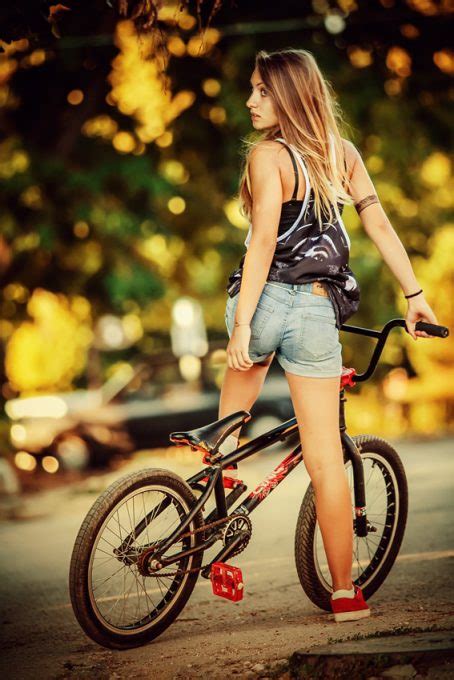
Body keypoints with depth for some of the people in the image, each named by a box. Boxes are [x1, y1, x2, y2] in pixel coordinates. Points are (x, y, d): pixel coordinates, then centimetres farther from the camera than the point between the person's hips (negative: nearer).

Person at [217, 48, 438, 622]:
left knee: (229, 427, 22)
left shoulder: (267, 156, -6)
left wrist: (241, 326, -16)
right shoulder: (342, 153, 9)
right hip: (316, 312, 3)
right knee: (324, 457, 4)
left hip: (264, 301, -3)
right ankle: (344, 593, 6)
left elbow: (262, 242, -14)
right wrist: (415, 294, 10)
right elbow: (378, 222, 6)